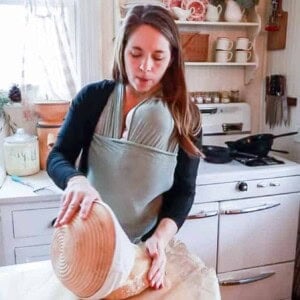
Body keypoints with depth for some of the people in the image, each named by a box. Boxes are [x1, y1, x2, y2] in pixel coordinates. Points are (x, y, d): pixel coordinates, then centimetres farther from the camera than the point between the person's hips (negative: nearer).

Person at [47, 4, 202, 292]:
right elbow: (57, 157, -10)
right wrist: (76, 181, -33)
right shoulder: (93, 97, -9)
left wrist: (161, 237, -26)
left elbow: (184, 190, -9)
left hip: (148, 246, 0)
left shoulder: (185, 116, -9)